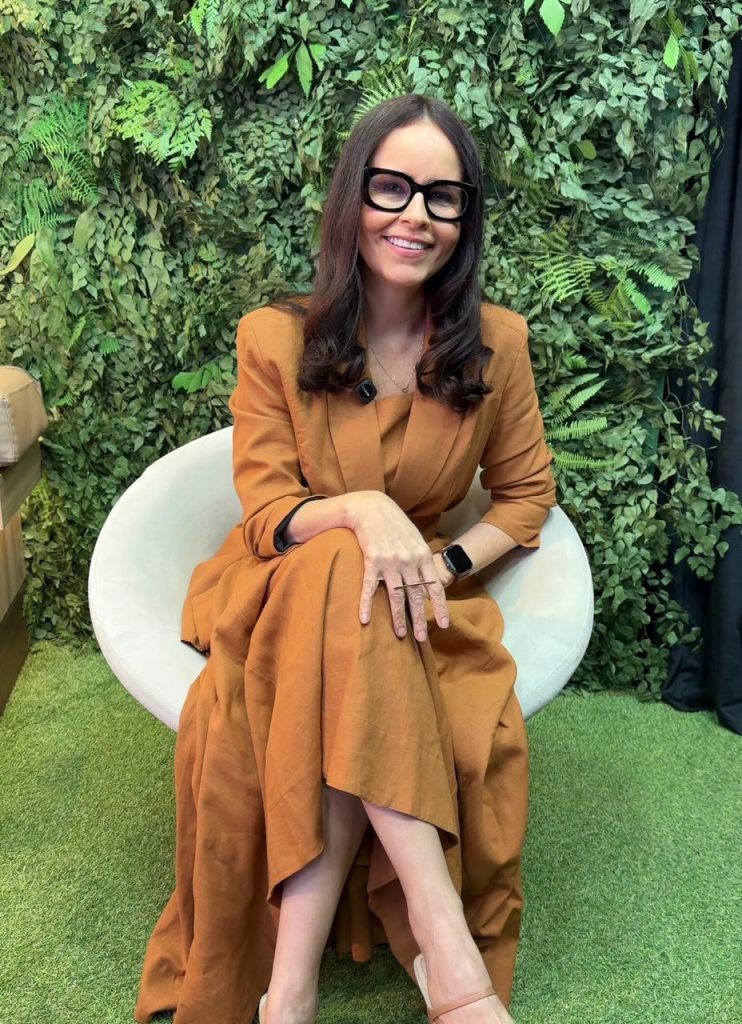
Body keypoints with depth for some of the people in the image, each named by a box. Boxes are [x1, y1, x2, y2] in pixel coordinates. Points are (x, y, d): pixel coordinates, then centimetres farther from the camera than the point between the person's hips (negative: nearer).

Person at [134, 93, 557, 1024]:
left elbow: (526, 494, 7)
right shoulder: (275, 338, -6)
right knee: (343, 579, -37)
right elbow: (266, 516, -8)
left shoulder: (495, 345, -3)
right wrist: (359, 511, -30)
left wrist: (447, 561, -13)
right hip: (284, 588, -1)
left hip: (423, 598, 1)